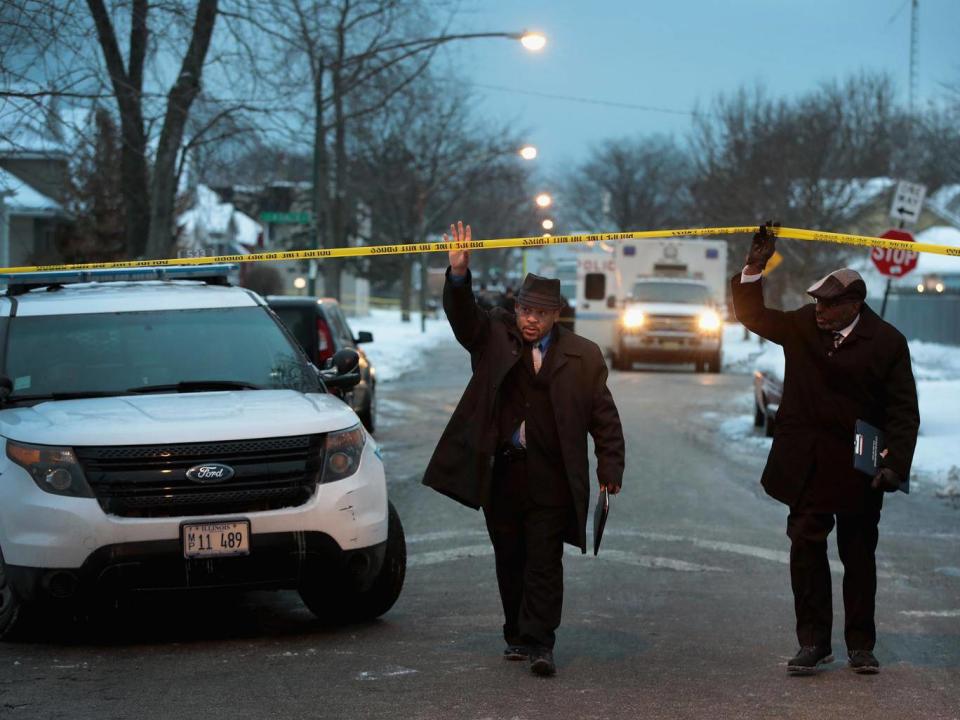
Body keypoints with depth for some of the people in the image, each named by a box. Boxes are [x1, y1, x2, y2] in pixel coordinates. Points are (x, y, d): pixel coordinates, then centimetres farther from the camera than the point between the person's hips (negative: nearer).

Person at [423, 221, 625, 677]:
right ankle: (517, 635, 22)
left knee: (544, 560, -5)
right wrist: (459, 275, -28)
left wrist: (610, 468, -4)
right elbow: (463, 317, -10)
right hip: (500, 469, 2)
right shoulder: (494, 337, 7)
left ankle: (539, 643, -5)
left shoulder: (582, 356, 4)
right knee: (509, 559, 11)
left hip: (550, 475, -2)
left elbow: (604, 417, 4)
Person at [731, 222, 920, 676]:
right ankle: (814, 643, 12)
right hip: (807, 465, 3)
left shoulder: (886, 342, -10)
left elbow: (903, 412, -9)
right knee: (806, 552, 4)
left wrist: (896, 464, -18)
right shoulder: (802, 325, 1)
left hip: (858, 469, -3)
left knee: (859, 557, 7)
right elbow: (754, 316, 10)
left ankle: (861, 646, 16)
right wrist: (754, 269, -5)